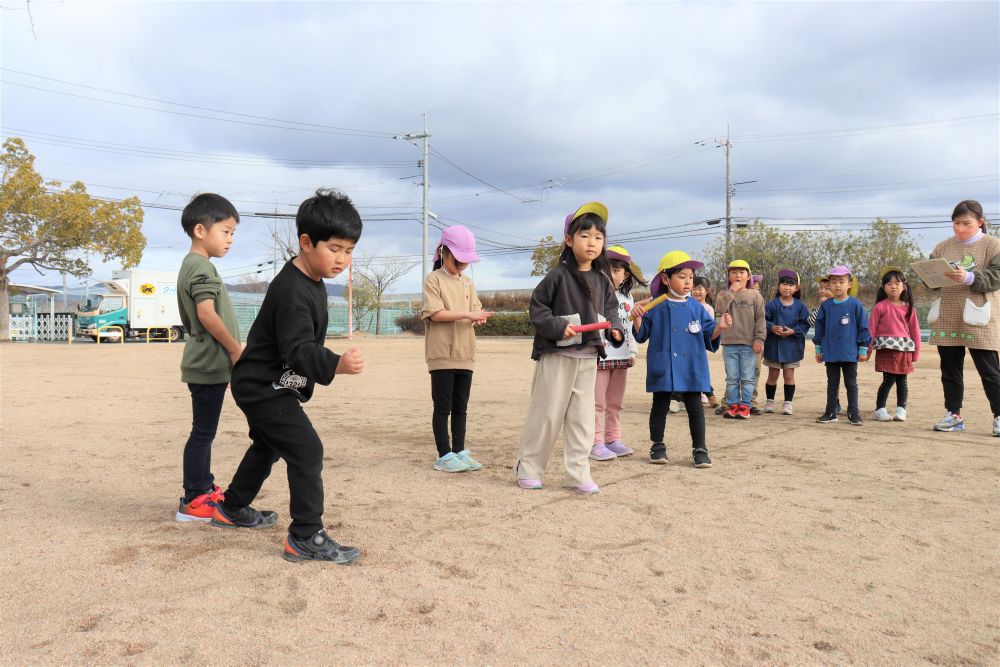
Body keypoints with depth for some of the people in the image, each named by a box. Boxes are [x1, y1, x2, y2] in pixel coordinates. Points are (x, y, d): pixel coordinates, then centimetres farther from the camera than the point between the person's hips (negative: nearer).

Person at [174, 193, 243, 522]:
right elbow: (207, 313, -25)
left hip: (205, 363, 10)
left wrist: (230, 351, 18)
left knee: (205, 430, 17)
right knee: (203, 432, -4)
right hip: (210, 364, -10)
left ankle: (205, 489, 28)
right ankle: (193, 502, 4)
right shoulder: (202, 267, -14)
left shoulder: (190, 266, 17)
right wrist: (235, 348, -16)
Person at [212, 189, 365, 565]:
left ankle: (232, 509, 46)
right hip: (263, 387, -11)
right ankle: (306, 537, -7)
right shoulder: (292, 291, -27)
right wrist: (336, 365, -51)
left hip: (273, 385, 11)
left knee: (268, 447, 26)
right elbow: (298, 351, -36)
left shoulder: (310, 280, 5)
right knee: (307, 451, -15)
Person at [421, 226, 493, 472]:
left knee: (460, 407, 10)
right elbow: (435, 313, -14)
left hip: (465, 354, 6)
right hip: (442, 354, -6)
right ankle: (444, 456, 5)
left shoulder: (467, 283, 16)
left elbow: (476, 310, 11)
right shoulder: (433, 279, -3)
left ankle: (459, 451, 18)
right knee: (443, 406, -1)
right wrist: (466, 314, -19)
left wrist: (479, 318, -12)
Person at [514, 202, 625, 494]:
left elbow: (610, 310, 14)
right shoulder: (558, 276, -9)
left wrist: (616, 329, -6)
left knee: (582, 417, 8)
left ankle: (578, 474, 17)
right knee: (547, 414, 3)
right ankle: (528, 468, 19)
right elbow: (537, 308, -7)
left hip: (588, 358, 5)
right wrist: (558, 327, -20)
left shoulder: (602, 281, 7)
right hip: (557, 355, -5)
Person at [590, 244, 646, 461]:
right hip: (600, 356, -6)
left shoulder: (627, 297, 13)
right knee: (598, 403, -3)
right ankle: (596, 443, 1)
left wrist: (633, 351, 17)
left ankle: (613, 439, 22)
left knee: (615, 403, 13)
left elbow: (632, 327, 18)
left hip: (621, 356, 7)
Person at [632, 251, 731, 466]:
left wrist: (720, 327, -14)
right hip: (663, 367, -1)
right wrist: (637, 317, -14)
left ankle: (700, 449, 14)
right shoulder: (655, 308, -1)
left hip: (692, 368, 1)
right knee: (660, 407, 10)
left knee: (695, 408, 4)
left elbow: (709, 336, 5)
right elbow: (641, 335, 3)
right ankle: (657, 446, 23)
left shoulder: (696, 308, 4)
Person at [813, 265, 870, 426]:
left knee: (851, 384, 6)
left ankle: (853, 413, 13)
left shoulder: (855, 305, -5)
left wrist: (863, 350, -3)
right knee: (832, 384, 11)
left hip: (850, 352, -2)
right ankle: (831, 412, 18)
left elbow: (863, 328, -2)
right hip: (830, 353, 2)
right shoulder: (825, 305, 2)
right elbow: (819, 328, 9)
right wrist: (818, 349, 10)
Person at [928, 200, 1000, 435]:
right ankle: (954, 415, 19)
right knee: (950, 369, 9)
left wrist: (969, 278, -26)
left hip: (978, 321, -4)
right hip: (947, 319, 4)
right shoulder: (943, 247, 11)